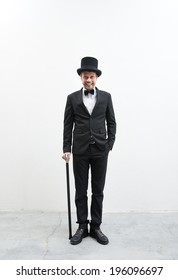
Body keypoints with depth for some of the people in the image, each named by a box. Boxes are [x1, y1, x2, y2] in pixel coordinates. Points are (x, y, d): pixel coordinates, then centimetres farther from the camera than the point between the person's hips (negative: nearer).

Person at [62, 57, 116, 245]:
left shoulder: (106, 97, 6)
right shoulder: (72, 98, 5)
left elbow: (111, 122, 7)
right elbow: (68, 125, 3)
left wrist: (109, 145, -2)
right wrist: (66, 149, -3)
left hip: (100, 150, 1)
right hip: (80, 150, 0)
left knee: (98, 191, 7)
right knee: (81, 191, 7)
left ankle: (96, 227, 20)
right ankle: (82, 227, 20)